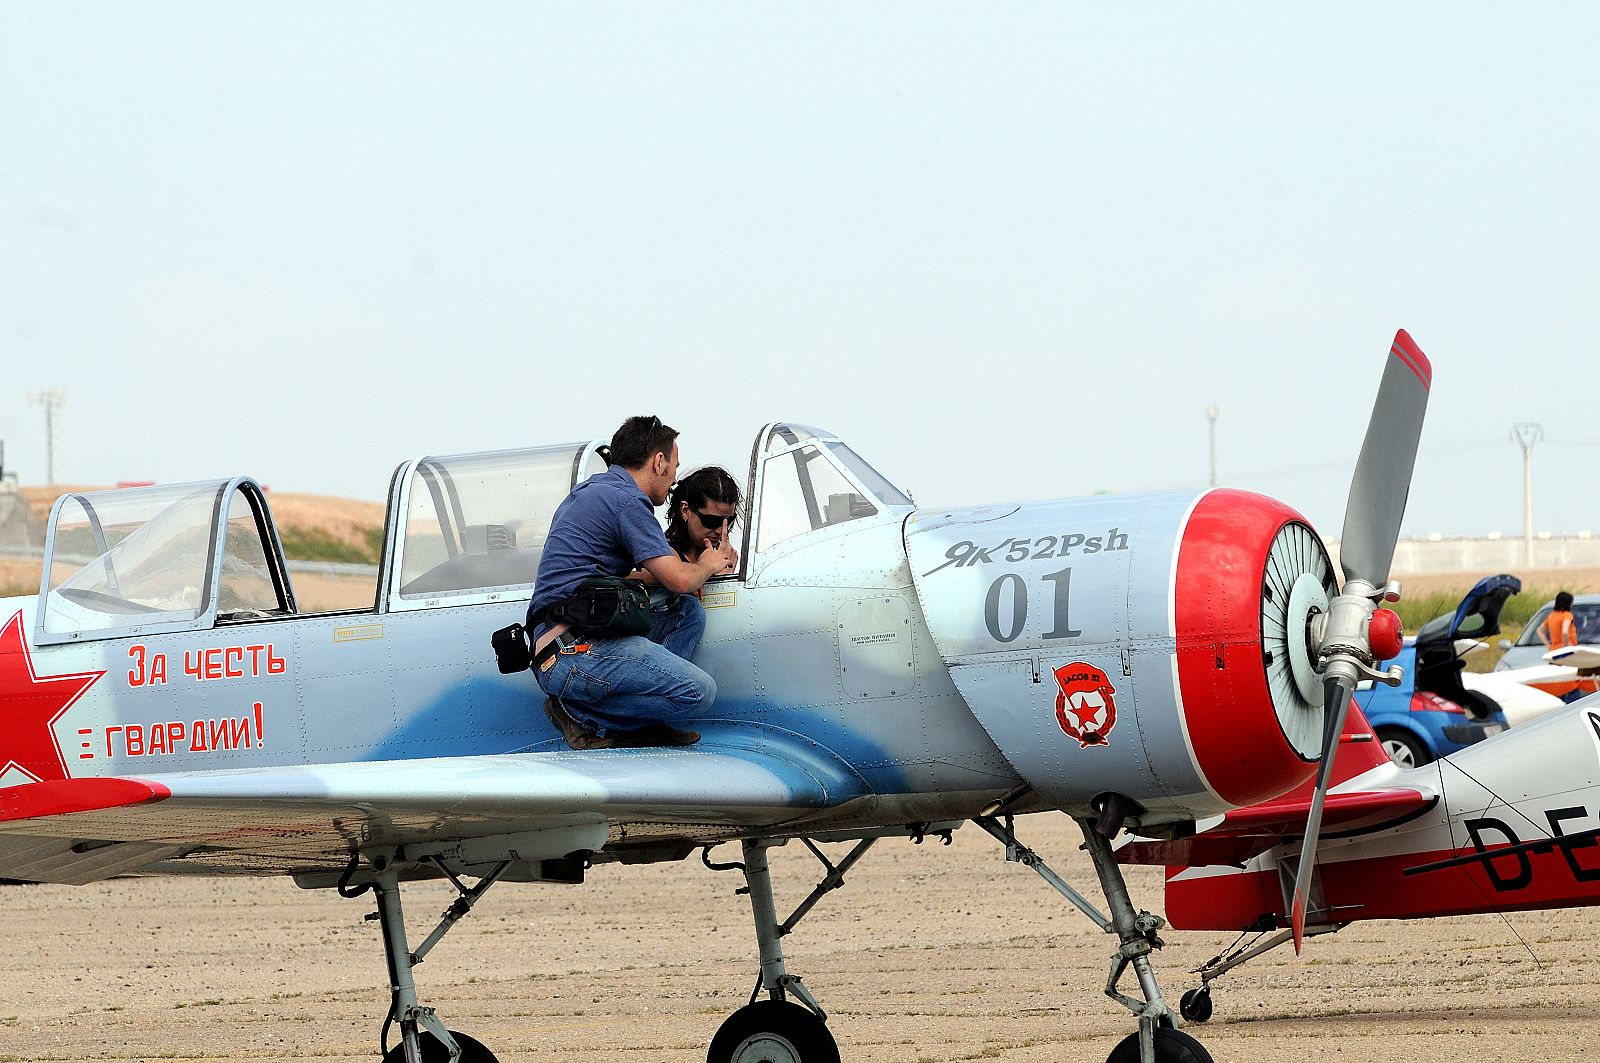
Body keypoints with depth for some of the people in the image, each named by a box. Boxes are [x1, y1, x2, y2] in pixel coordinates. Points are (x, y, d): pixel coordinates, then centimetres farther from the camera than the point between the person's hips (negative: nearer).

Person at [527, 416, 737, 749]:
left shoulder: (592, 490, 24)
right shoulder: (627, 500, -7)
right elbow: (678, 580, -9)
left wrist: (706, 563, 27)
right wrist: (707, 566, 15)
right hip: (577, 651, -11)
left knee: (688, 612, 18)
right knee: (697, 691, -20)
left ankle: (640, 723, 2)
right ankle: (581, 714, -7)